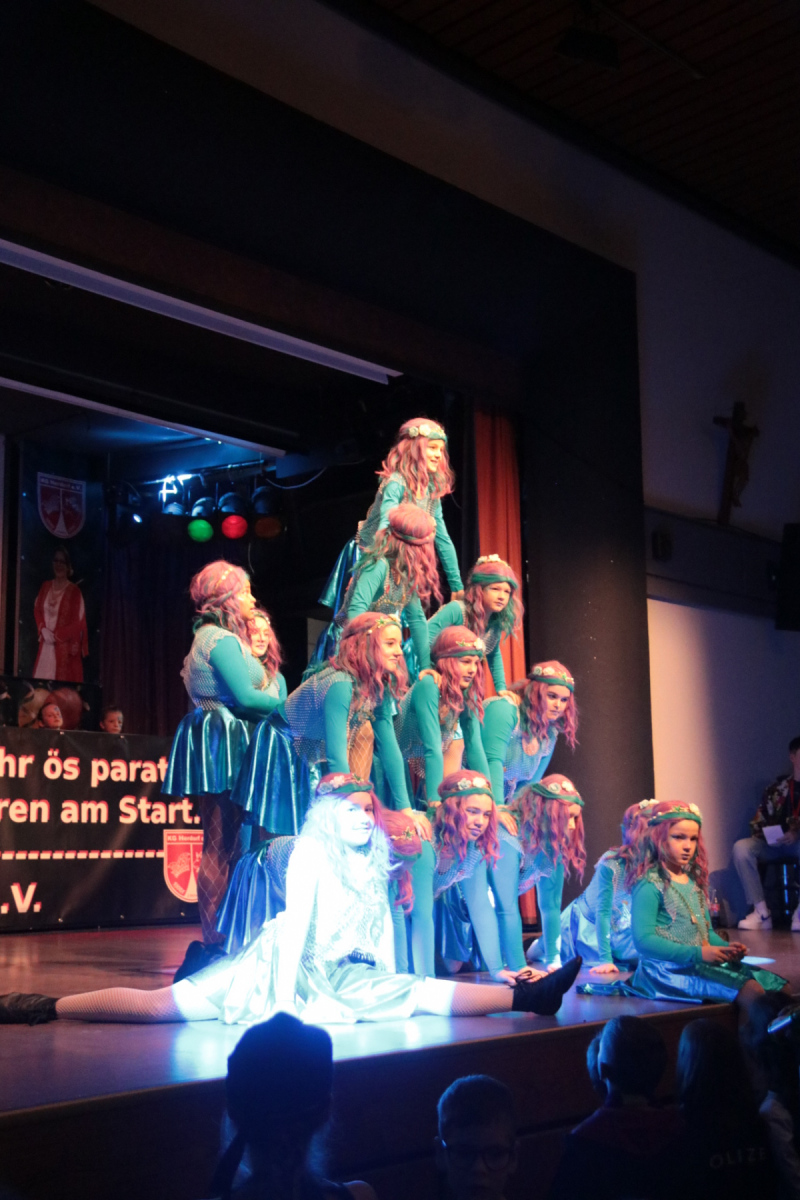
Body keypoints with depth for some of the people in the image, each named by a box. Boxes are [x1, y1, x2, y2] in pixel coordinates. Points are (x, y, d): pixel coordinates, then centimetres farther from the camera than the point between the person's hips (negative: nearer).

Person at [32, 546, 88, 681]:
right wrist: (43, 630, -4)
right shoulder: (45, 586, 11)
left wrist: (56, 635, -10)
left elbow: (78, 623, -6)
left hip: (64, 648, -4)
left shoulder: (74, 591, -5)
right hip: (46, 646, 5)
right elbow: (37, 611, 14)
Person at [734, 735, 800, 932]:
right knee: (741, 847, -24)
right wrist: (767, 834, -8)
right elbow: (758, 822, 13)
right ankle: (761, 912, -26)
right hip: (774, 844, 4)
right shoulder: (777, 788, 15)